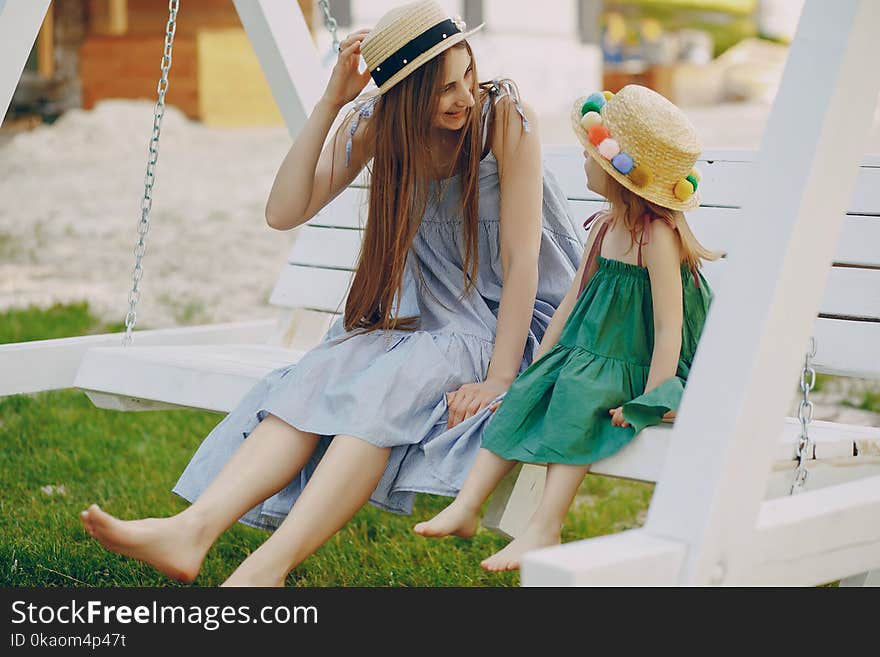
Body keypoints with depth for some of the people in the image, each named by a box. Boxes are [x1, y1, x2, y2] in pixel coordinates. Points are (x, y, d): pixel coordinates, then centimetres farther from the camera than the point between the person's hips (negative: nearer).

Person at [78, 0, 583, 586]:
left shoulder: (504, 115, -16)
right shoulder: (377, 123, -3)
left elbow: (521, 259, -17)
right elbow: (283, 213, -10)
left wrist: (499, 378, -23)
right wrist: (329, 104, -18)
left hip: (517, 323, -4)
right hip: (430, 314, 5)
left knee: (390, 383, -32)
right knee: (319, 377, -24)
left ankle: (268, 567, -43)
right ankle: (191, 530, -37)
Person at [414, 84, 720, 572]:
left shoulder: (657, 237, -17)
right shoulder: (602, 227, 10)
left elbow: (669, 328, -18)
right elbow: (571, 303, 16)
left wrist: (648, 402, -22)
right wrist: (536, 368, 15)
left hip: (635, 371, -8)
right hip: (586, 363, 8)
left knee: (577, 396, -31)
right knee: (525, 398, -10)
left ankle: (545, 527, -29)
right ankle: (466, 506, -14)